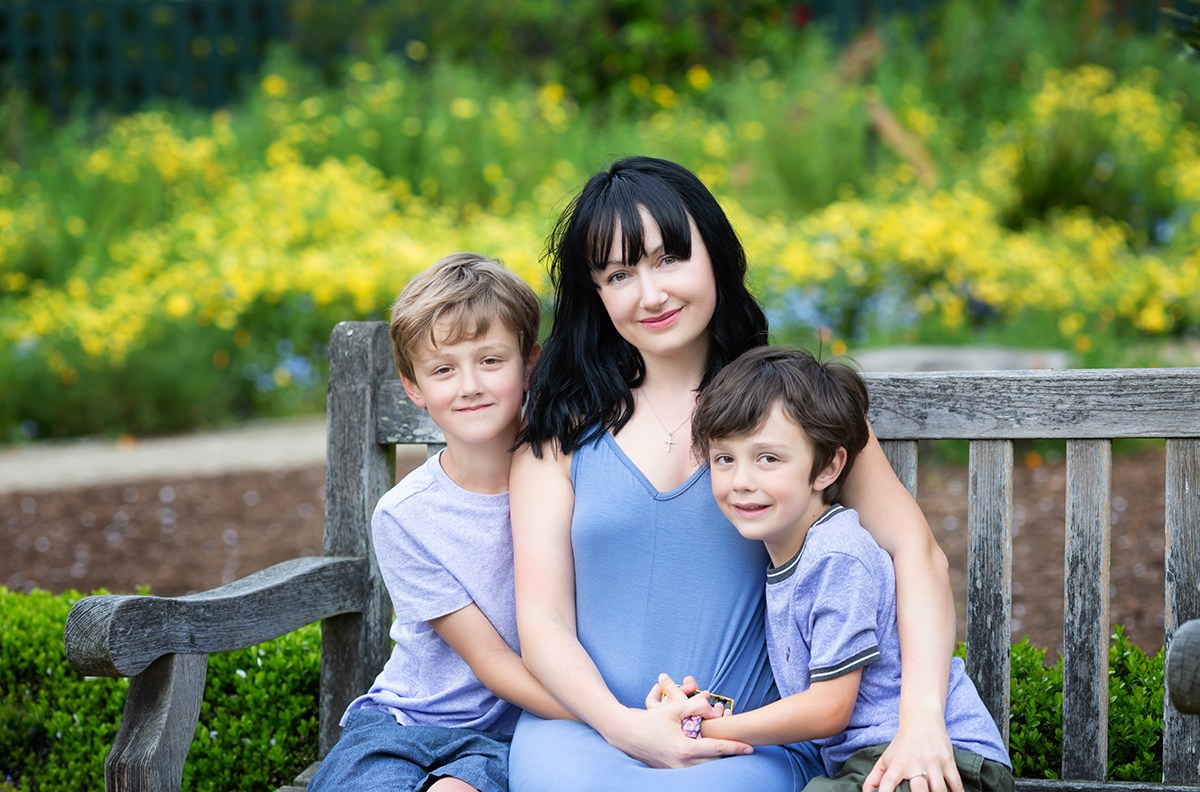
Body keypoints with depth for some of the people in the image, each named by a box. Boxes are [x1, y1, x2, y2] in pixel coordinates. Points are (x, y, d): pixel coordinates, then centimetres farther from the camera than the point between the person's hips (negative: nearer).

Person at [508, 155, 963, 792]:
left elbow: (916, 552, -2)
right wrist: (624, 726, -16)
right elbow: (542, 619, 4)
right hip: (584, 727, 2)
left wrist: (922, 723, -18)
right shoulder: (561, 427, 9)